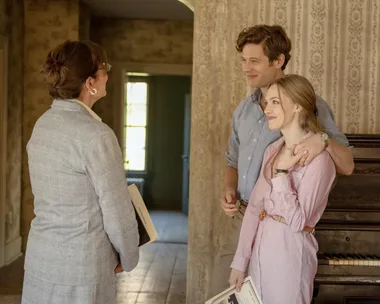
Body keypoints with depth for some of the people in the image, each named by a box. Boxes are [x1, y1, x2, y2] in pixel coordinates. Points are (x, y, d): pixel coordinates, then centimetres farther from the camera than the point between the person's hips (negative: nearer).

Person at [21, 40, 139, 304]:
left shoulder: (43, 125, 3)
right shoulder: (96, 135, -20)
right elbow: (117, 210, -16)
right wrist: (128, 258, 1)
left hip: (41, 257, 7)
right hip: (81, 263, -7)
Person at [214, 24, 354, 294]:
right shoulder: (244, 109, 9)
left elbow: (347, 167, -11)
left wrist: (324, 140, -30)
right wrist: (229, 190, 1)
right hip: (240, 219, 6)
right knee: (221, 294, 13)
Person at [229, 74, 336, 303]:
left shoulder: (318, 157, -17)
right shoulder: (273, 150, 6)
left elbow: (298, 221, -20)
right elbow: (254, 208, 5)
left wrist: (282, 172, -23)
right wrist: (240, 261, 4)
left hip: (290, 252, -7)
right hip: (261, 248, 7)